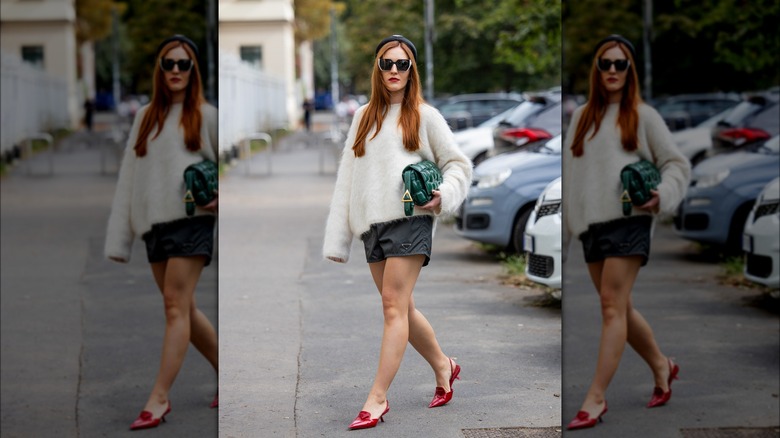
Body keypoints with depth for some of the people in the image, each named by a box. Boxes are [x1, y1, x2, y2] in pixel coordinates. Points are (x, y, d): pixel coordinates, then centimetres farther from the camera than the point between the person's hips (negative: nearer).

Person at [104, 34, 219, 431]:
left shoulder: (205, 116, 6)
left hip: (191, 221, -5)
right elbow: (129, 178, 12)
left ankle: (159, 398, -14)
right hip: (153, 223, 5)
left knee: (176, 306, -11)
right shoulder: (145, 117, 16)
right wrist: (119, 237, 7)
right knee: (184, 309, 7)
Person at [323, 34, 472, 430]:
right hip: (371, 224, 5)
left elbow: (458, 164, 10)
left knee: (394, 305, -11)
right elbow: (347, 178, 14)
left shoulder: (424, 116, 6)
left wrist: (443, 196, -11)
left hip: (410, 219, -5)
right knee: (402, 309, 8)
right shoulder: (364, 117, 17)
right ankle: (443, 367, 29)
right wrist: (336, 239, 8)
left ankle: (377, 398, -10)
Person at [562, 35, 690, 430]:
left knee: (612, 307, -10)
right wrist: (562, 225, 13)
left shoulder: (643, 116, 4)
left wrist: (662, 196, -14)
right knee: (620, 309, 10)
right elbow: (570, 173, 16)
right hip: (591, 225, 5)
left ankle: (596, 398, -10)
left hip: (628, 222, -5)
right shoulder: (581, 116, 15)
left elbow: (677, 163, 5)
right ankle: (661, 365, 32)